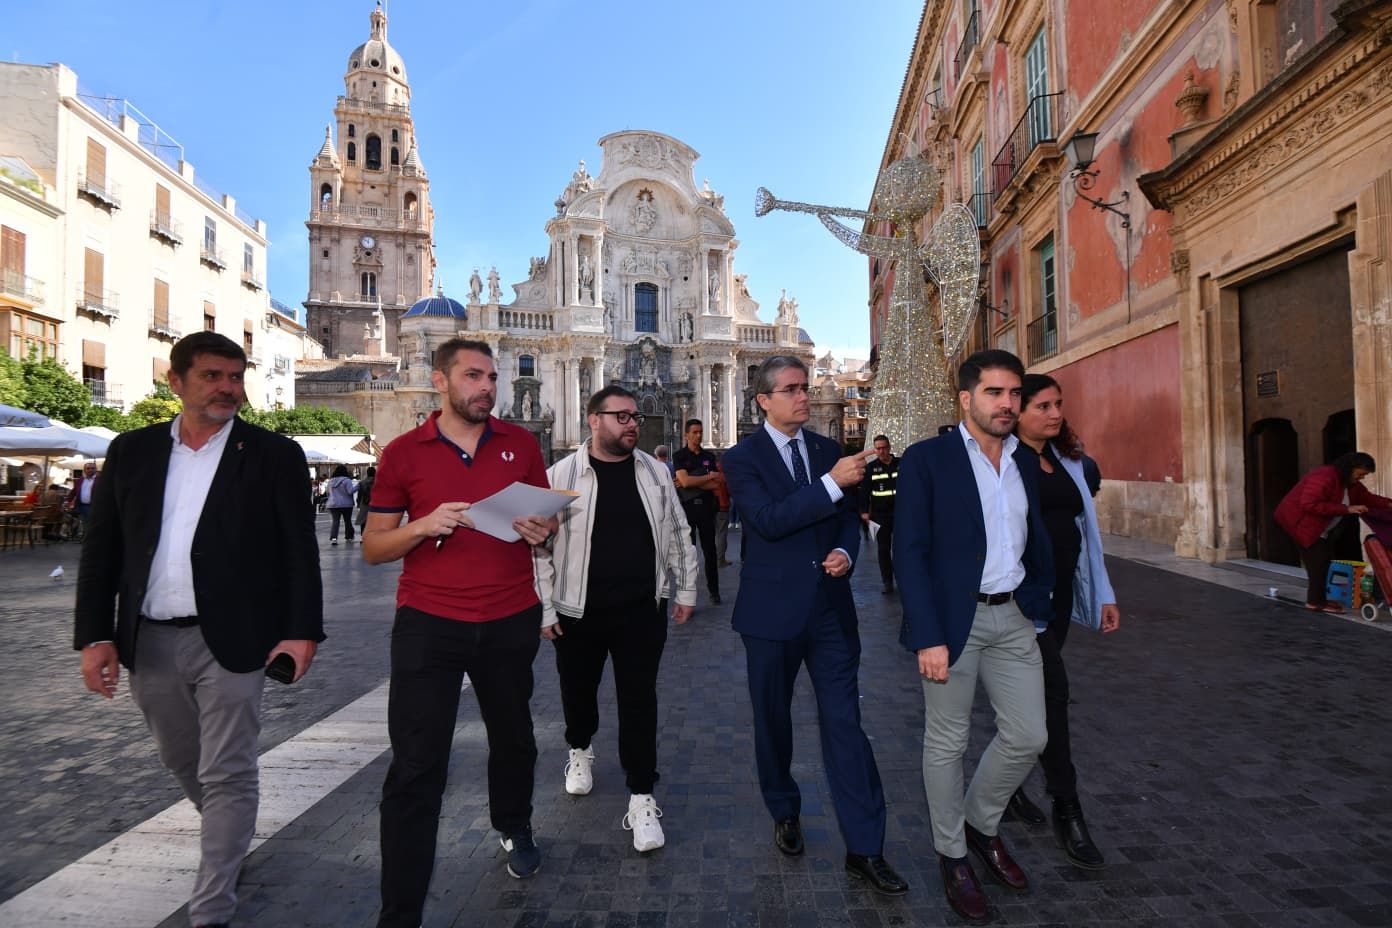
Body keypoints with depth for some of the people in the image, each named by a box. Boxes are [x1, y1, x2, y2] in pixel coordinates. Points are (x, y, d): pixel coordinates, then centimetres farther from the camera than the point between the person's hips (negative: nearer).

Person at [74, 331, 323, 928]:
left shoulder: (274, 455, -4)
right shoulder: (132, 451, 6)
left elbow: (300, 550, -7)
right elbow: (101, 550, 6)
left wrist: (302, 630, -14)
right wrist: (94, 635, -1)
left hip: (231, 640, -4)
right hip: (148, 642, 5)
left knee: (226, 774, 1)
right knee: (182, 762, 22)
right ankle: (229, 836, 48)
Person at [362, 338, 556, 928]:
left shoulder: (520, 444, 3)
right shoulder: (403, 453, -2)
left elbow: (548, 520, 12)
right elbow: (372, 547, 0)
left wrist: (541, 532, -11)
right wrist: (424, 525, -19)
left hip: (511, 623, 3)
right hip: (428, 624, -2)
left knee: (513, 739, 21)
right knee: (416, 769, -1)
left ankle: (515, 830, 49)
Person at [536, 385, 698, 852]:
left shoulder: (654, 472, 2)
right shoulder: (561, 475, -7)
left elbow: (677, 535, 10)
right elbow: (538, 546, -5)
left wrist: (686, 590, 10)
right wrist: (544, 608, -5)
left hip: (642, 609, 1)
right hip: (579, 611, 0)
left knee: (639, 701, 2)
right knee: (578, 690, 19)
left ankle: (642, 799, 15)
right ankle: (580, 750, 50)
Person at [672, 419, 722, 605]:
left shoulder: (709, 456, 10)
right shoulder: (679, 455, 0)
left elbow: (715, 484, 1)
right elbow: (685, 481, -14)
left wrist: (693, 483, -10)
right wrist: (709, 477, -6)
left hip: (706, 506, 3)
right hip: (687, 507, -3)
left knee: (710, 550, 8)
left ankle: (714, 590, 19)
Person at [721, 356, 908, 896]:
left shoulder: (828, 449, 7)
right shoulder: (743, 458, -7)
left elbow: (848, 516, 14)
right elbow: (768, 520, -21)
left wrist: (845, 552, -7)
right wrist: (832, 483, -26)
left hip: (831, 608, 3)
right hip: (773, 610, -2)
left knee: (844, 724, 2)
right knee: (773, 723, 14)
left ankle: (865, 849, 12)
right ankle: (785, 814, 39)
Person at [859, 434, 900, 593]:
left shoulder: (901, 464, 4)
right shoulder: (870, 467, 2)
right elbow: (864, 491, 0)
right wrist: (864, 511, -8)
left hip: (900, 514, 0)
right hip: (880, 515, 0)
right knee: (883, 549, 5)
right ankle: (887, 581, 12)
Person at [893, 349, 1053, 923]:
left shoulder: (1028, 462, 9)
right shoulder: (926, 460, -10)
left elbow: (1037, 539, 18)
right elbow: (910, 553, -13)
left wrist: (1038, 604, 6)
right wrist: (928, 637, -18)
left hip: (1013, 618, 6)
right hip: (953, 621, -5)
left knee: (1028, 735, 10)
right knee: (947, 743, 7)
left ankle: (981, 822, 36)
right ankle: (952, 855, 28)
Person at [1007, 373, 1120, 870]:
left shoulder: (1069, 462, 13)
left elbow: (1085, 529, 16)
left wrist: (1103, 594, 13)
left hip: (1061, 594, 7)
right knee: (1051, 689, -9)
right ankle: (1067, 810, 2)